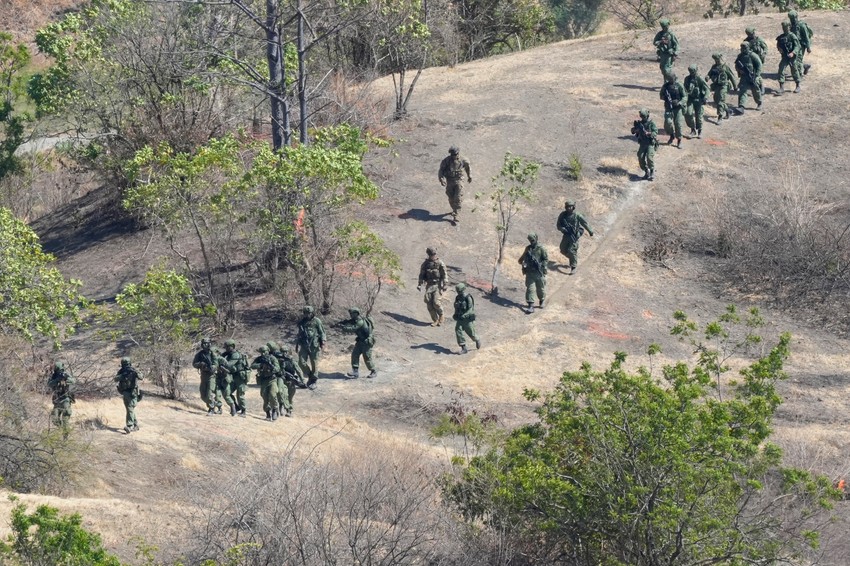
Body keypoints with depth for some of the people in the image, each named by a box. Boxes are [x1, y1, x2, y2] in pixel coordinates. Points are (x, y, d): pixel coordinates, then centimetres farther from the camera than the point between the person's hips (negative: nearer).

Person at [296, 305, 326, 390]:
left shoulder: (317, 321, -3)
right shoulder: (302, 322, 10)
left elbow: (322, 332, -2)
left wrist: (322, 343, -11)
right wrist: (297, 345, 20)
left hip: (314, 346, -4)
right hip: (304, 345, 4)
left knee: (314, 363, 1)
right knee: (302, 362, -4)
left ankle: (313, 381, 11)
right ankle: (310, 375, 18)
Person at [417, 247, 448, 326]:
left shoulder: (440, 263, -4)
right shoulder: (425, 263, 5)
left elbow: (444, 275, -2)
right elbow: (421, 275, 10)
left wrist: (444, 285, -5)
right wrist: (419, 285, 4)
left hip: (437, 285, -3)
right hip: (429, 285, 4)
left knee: (435, 302, -14)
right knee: (429, 303, -4)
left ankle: (441, 315, 14)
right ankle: (435, 320, 6)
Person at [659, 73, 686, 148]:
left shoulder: (679, 86, -7)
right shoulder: (666, 86, 2)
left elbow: (685, 97, -5)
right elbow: (661, 95, 13)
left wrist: (679, 103, -22)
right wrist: (665, 98, -10)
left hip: (677, 107, -2)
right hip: (668, 107, 2)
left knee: (678, 124, -3)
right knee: (668, 122, -12)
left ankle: (679, 140, 11)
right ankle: (671, 135, 15)